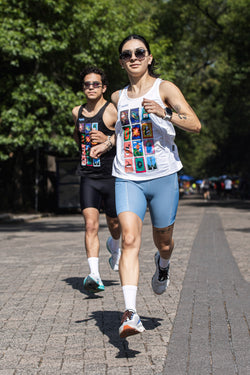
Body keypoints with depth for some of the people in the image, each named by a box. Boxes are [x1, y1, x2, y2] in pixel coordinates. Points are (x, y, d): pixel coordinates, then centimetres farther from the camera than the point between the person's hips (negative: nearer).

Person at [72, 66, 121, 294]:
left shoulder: (113, 111, -7)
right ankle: (95, 275, -19)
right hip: (88, 178, 3)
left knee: (114, 224, 13)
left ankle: (114, 247, 48)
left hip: (111, 177, -3)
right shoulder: (77, 112, 11)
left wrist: (108, 140, -24)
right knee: (91, 225, -13)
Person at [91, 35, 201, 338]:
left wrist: (165, 112, -29)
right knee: (130, 240, -18)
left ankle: (162, 265, 51)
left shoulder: (164, 88, -2)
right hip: (127, 179, 2)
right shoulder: (118, 97, 13)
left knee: (163, 242, 13)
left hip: (163, 178, -2)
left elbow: (195, 125, -14)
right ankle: (130, 312, -26)